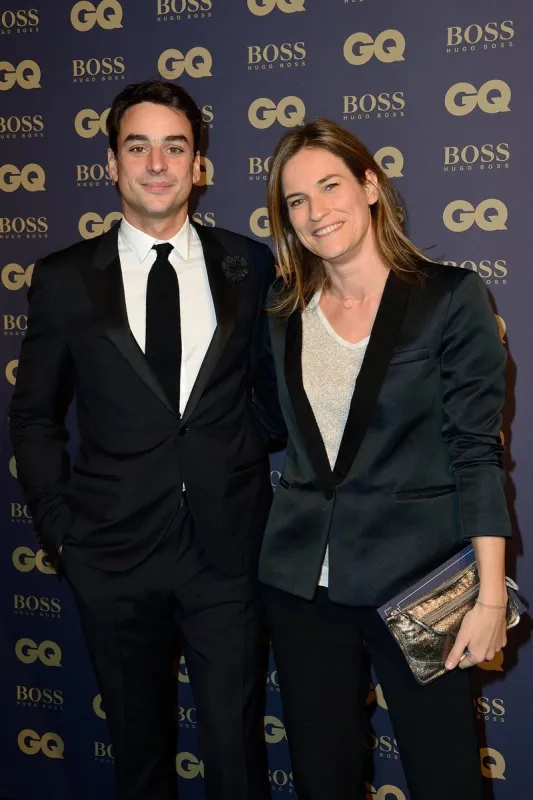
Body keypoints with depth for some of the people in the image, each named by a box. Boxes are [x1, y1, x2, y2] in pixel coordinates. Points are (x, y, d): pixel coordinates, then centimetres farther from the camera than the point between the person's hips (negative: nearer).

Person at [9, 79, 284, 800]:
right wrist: (58, 524, 2)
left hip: (229, 545, 0)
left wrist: (255, 479, 3)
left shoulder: (249, 266, 2)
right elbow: (34, 415, 7)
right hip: (116, 550, 1)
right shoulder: (63, 279, 1)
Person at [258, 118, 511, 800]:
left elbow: (476, 452, -9)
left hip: (414, 580, -4)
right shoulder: (284, 310, 6)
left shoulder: (450, 297, -7)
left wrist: (491, 596, -11)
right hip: (301, 580, 4)